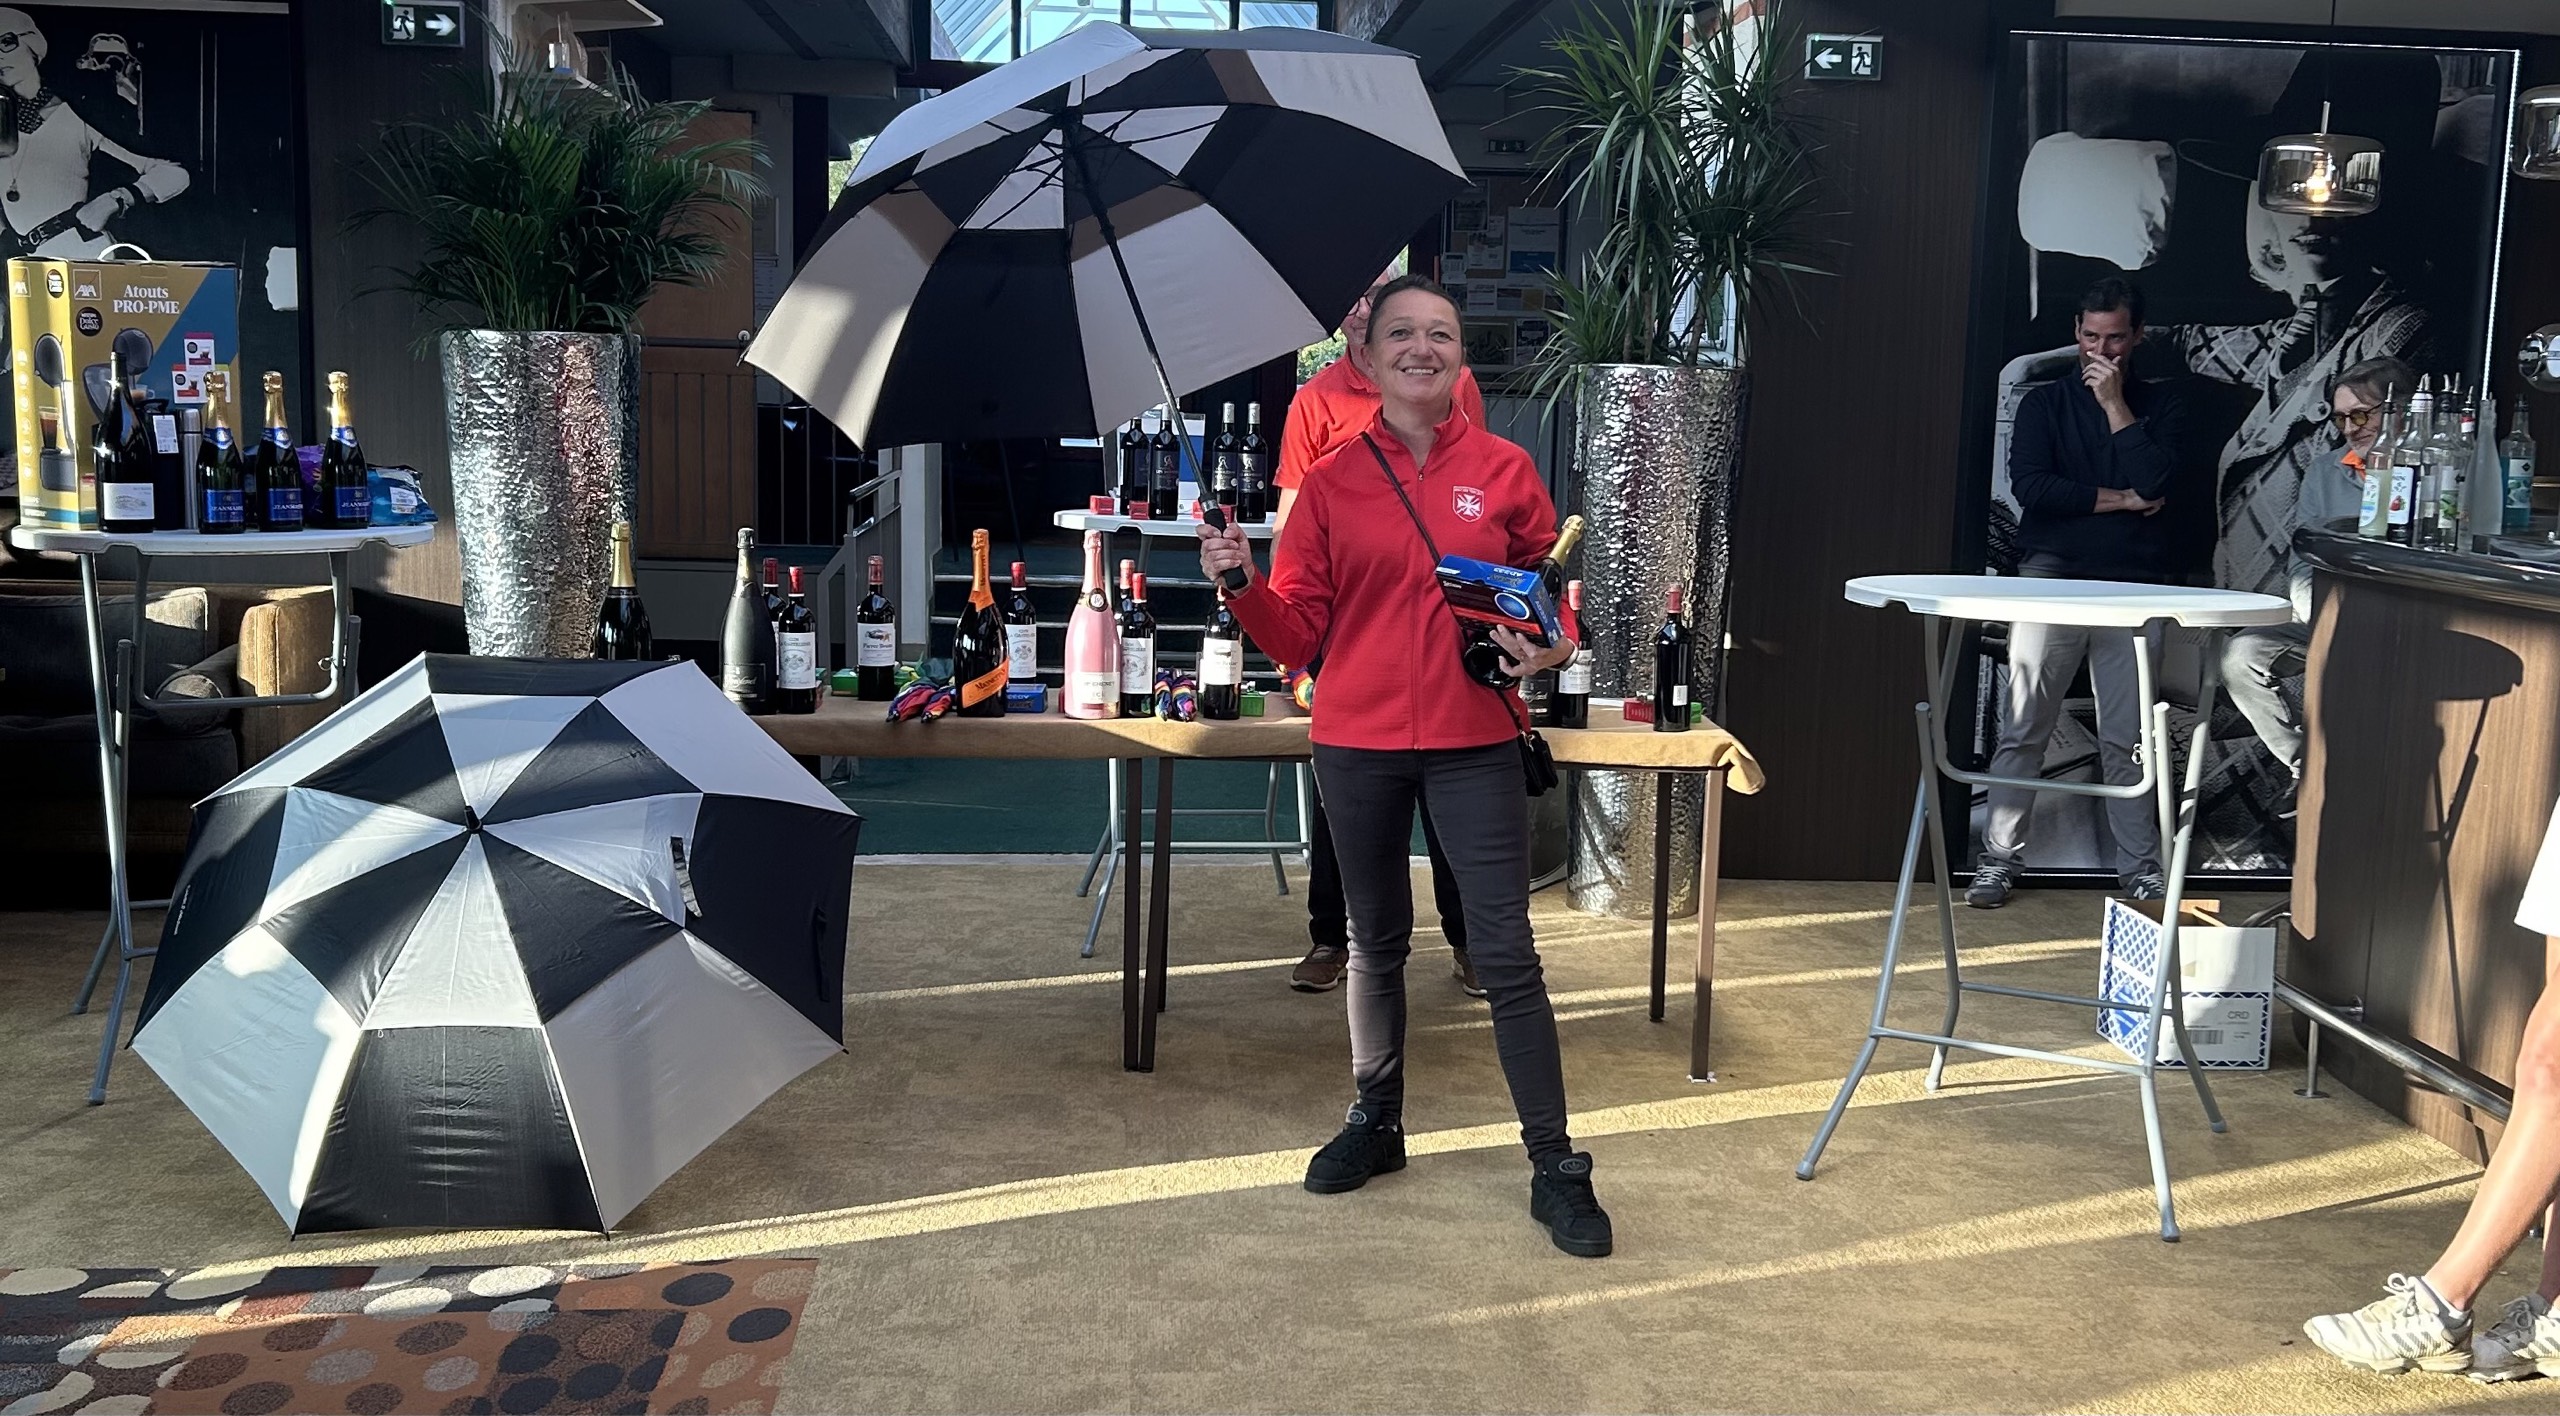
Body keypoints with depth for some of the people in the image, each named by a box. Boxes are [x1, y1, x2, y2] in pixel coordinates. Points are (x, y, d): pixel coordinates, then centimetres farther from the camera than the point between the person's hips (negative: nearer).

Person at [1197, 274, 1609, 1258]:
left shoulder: (1506, 472, 1)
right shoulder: (1331, 483, 2)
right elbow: (1299, 630, 2)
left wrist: (1548, 649, -11)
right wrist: (1242, 586, -15)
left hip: (1474, 743, -1)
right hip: (1358, 742, 2)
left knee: (1506, 954, -2)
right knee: (1376, 943, 16)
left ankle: (1555, 1168, 7)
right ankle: (1376, 1121, 34)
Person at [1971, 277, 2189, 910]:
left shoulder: (2159, 406, 11)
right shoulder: (2045, 402, 10)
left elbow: (2154, 483, -8)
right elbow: (2030, 485, -6)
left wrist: (2115, 404, -6)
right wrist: (2119, 500, -5)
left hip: (2133, 585, 0)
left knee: (2127, 737, 1)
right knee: (2024, 730, -2)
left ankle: (2140, 867, 9)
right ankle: (1999, 859, 4)